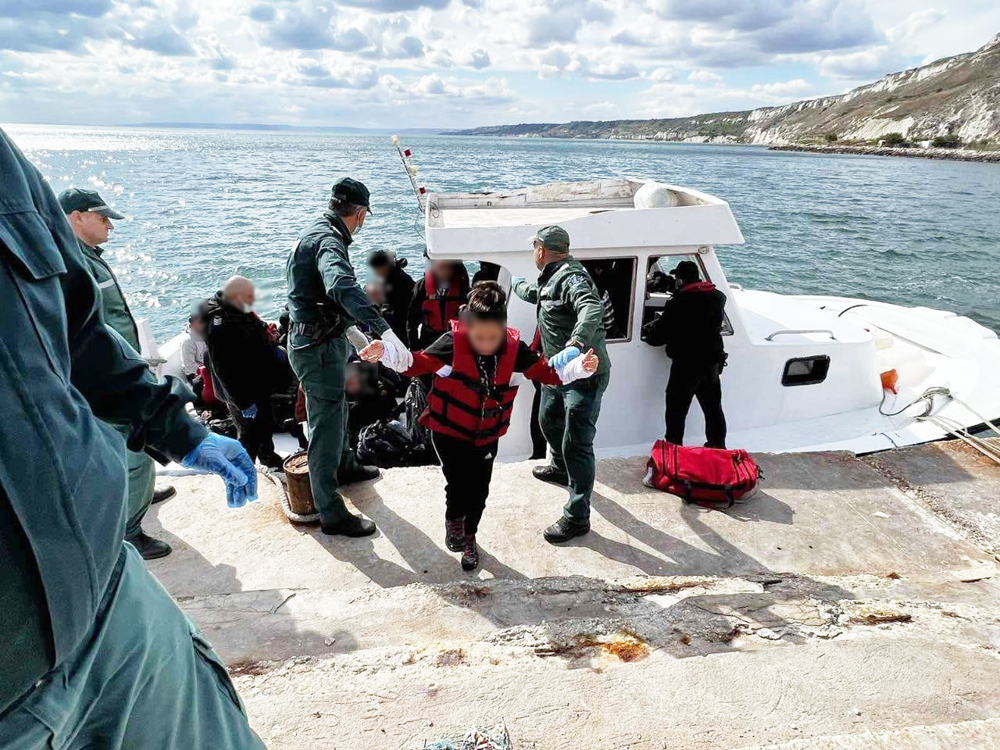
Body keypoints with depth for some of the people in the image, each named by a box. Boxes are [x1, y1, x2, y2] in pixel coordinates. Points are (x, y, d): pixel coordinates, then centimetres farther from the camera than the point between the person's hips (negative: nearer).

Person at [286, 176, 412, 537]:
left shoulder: (316, 231, 10)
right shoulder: (329, 241, -24)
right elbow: (342, 286, -46)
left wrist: (353, 332, 37)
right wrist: (385, 332, -56)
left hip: (323, 339, 10)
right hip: (318, 347, -10)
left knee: (337, 409, 28)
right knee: (327, 426, -1)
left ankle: (345, 467, 51)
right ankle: (331, 514, 11)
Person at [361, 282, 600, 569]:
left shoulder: (514, 349, -14)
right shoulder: (452, 343, -21)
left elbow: (547, 372, -5)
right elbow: (418, 362, -14)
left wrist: (580, 367, -18)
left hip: (487, 435, 3)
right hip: (449, 430, -2)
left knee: (479, 489, 9)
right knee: (459, 480, -15)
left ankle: (469, 536, 39)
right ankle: (453, 519, 22)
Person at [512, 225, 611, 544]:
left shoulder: (571, 277, -22)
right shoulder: (552, 278, 11)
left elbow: (592, 309, -41)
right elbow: (535, 293, 36)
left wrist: (574, 344, -57)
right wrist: (517, 285, 54)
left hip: (584, 376, -11)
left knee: (576, 445, -7)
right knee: (549, 422, 30)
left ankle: (577, 518, 3)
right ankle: (560, 469, 57)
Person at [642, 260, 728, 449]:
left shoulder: (679, 302, -18)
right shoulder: (717, 297, 4)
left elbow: (657, 336, -17)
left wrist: (648, 331, 6)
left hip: (686, 364, -7)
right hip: (713, 362, 7)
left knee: (676, 409, 3)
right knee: (713, 407, 19)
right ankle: (718, 446, 30)